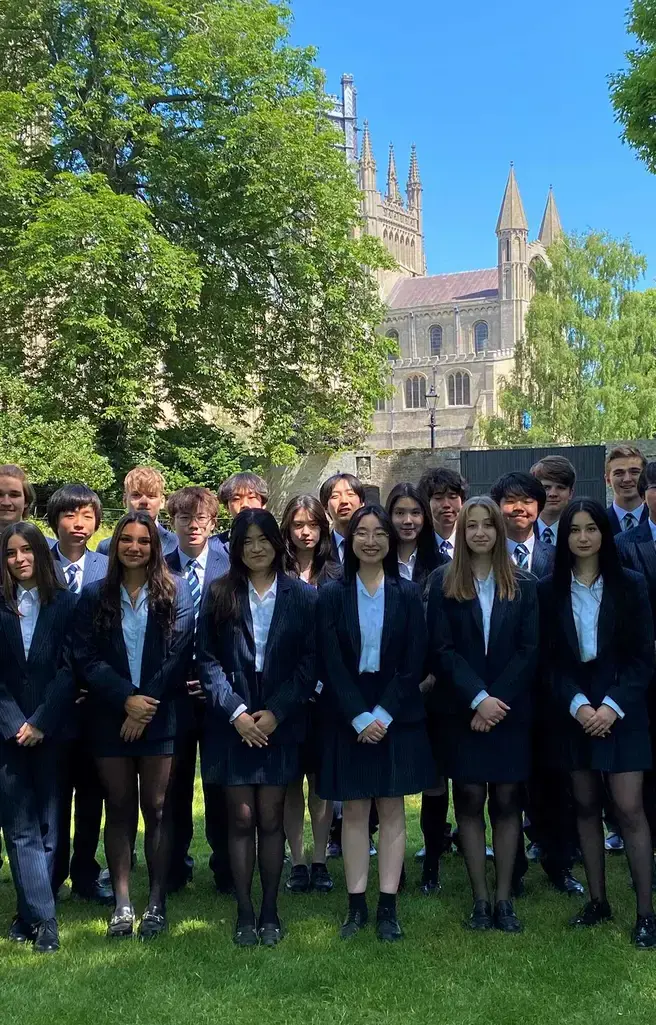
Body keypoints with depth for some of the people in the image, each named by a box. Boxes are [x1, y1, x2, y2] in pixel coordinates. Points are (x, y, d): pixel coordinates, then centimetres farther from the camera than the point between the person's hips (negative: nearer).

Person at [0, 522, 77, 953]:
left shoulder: (66, 604, 1)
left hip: (52, 731, -1)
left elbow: (69, 669, -4)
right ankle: (44, 917, 1)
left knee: (48, 823, 4)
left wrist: (41, 722, -10)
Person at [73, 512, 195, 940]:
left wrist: (148, 704, -11)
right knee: (119, 809, 6)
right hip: (111, 718, 2)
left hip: (162, 715, -2)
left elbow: (179, 653, -5)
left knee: (157, 808, 2)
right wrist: (126, 699, -13)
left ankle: (157, 903, 9)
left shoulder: (176, 592, 1)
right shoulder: (96, 596, 6)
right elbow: (86, 658, -1)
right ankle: (122, 903, 11)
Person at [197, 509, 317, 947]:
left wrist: (275, 713, -9)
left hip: (280, 725, 0)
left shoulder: (302, 597, 2)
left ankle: (270, 911, 16)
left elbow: (309, 662, 0)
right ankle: (245, 912, 13)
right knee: (241, 818, 3)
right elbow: (208, 659, 0)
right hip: (231, 724, 0)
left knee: (270, 819, 3)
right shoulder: (219, 596, 4)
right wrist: (236, 712, -10)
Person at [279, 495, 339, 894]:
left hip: (324, 691, 1)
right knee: (290, 778, 5)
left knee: (320, 777, 6)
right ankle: (298, 861, 15)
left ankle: (320, 861, 17)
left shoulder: (337, 576, 5)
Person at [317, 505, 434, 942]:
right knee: (354, 810, 5)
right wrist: (359, 717, -13)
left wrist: (383, 713, -12)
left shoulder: (407, 594, 2)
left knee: (392, 809, 4)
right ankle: (357, 904, 12)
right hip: (348, 719, 0)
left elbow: (414, 663, -3)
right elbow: (330, 663, -4)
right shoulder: (333, 595, 1)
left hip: (397, 716, 0)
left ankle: (388, 906, 10)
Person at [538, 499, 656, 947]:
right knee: (586, 805, 9)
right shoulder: (550, 591, 1)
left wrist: (612, 706, -14)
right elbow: (551, 660, 1)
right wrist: (578, 704, -12)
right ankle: (598, 900, 20)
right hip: (573, 710, 2)